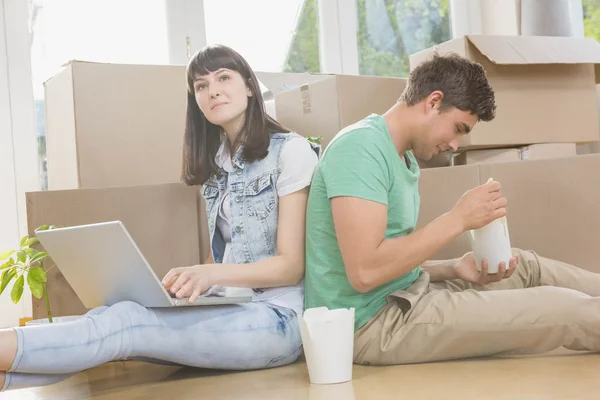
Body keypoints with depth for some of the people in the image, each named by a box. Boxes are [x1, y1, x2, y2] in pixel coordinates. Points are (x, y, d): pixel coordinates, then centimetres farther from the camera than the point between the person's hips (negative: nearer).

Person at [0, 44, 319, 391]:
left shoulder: (290, 151, -3)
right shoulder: (216, 165, 20)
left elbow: (291, 265, -9)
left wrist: (210, 274, -23)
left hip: (276, 315, -6)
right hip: (225, 310, 6)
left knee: (125, 323, -29)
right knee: (107, 316, -23)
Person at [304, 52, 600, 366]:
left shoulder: (405, 159, 13)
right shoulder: (360, 147, -18)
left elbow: (397, 262, 13)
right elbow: (365, 272, -27)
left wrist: (455, 268, -4)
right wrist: (458, 219, -20)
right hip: (370, 322, -10)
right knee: (562, 308, -9)